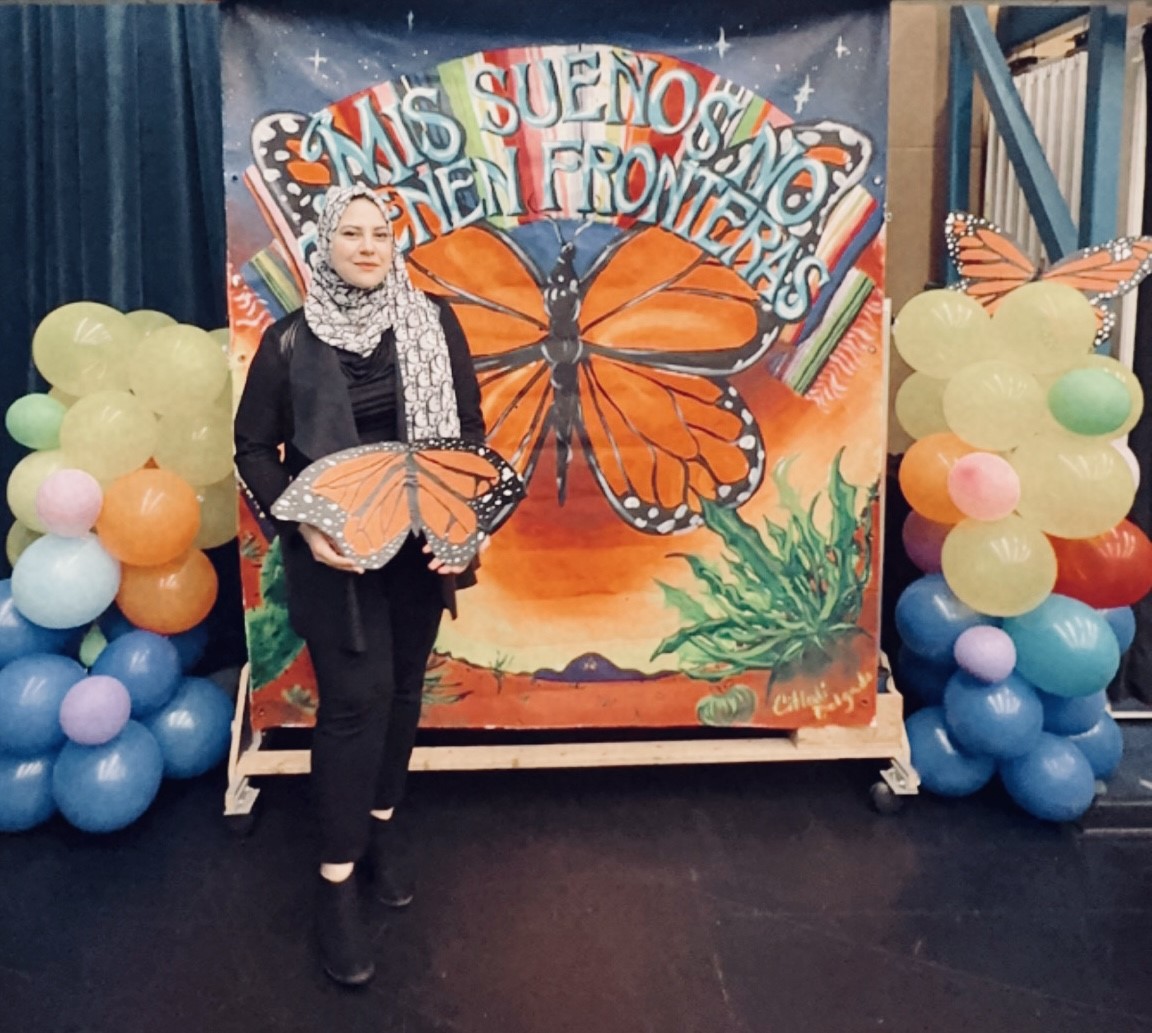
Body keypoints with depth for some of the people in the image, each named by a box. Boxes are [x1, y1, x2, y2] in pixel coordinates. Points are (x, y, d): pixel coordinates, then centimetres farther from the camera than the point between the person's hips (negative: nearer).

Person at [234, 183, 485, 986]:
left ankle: (381, 827, 34)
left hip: (419, 543, 3)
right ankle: (337, 881, 9)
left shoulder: (433, 324, 0)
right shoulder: (292, 340, -4)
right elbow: (255, 448, -1)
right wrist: (305, 526, -16)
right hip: (335, 547, -2)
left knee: (402, 688, 12)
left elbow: (469, 429, 2)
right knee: (354, 698, -5)